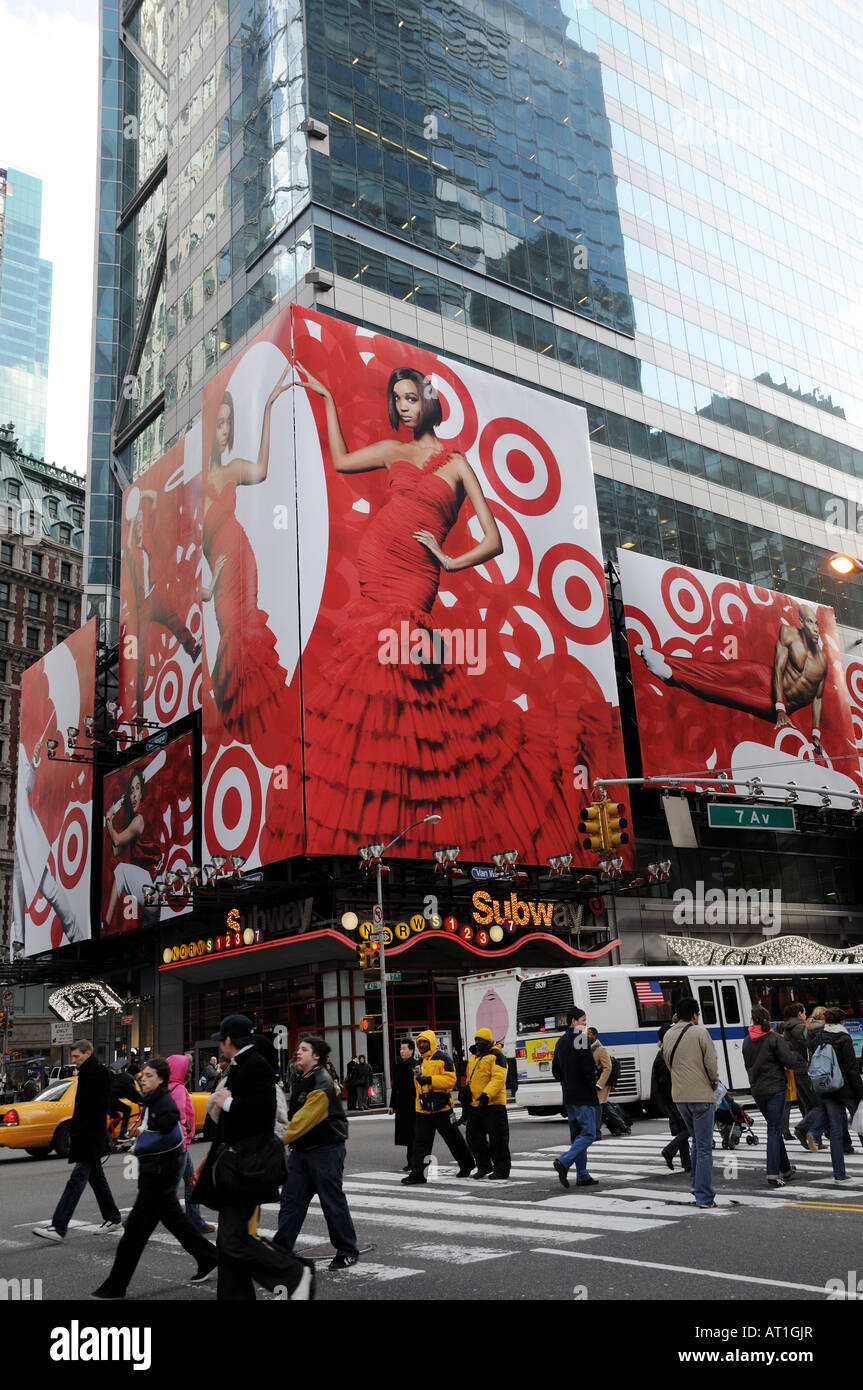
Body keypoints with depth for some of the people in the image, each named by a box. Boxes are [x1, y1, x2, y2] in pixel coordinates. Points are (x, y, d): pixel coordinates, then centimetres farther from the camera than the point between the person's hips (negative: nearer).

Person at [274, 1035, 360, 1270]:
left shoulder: (322, 1084, -21)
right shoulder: (298, 1078, 8)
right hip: (301, 1149, 8)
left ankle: (348, 1251, 15)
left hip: (326, 1150, -8)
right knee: (291, 1200, 6)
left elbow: (304, 1119, -25)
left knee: (333, 1201, 2)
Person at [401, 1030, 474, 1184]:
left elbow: (450, 1079, -18)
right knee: (420, 1141, -1)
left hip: (441, 1108, -6)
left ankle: (466, 1166, 26)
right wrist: (418, 1102, 23)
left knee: (454, 1139, 8)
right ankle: (417, 1173, -1)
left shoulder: (443, 1058, -7)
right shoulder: (420, 1062, 17)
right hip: (422, 1110, 6)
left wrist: (429, 1080, -24)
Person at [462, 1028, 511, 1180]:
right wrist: (466, 1089, 7)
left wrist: (487, 1094, -30)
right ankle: (484, 1167, 26)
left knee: (497, 1139, -3)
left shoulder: (496, 1055, -9)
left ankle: (501, 1171, 5)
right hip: (474, 1104, 8)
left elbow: (498, 1078, -19)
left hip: (493, 1104, -8)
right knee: (474, 1137, 12)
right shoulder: (473, 1057, 17)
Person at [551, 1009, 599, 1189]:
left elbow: (555, 1070, 19)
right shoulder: (581, 1038, -12)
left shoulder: (560, 1041, 14)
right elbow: (588, 1067, -18)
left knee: (577, 1135, 13)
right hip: (584, 1096, -9)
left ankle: (582, 1176, 12)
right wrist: (593, 1086, -4)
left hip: (569, 1096, 9)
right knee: (588, 1134, -7)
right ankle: (563, 1162, -21)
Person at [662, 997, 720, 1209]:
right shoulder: (700, 1032, -10)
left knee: (697, 1141, 23)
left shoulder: (668, 1036, 8)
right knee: (704, 1146, 0)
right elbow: (711, 1063, -10)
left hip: (679, 1097, 6)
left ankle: (696, 1185, 24)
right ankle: (704, 1197, 1)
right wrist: (714, 1083, 8)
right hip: (701, 1096, -6)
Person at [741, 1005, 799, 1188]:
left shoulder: (747, 1041, 6)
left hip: (757, 1090, 5)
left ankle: (786, 1169, 27)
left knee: (774, 1128, 19)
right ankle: (773, 1175, -7)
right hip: (775, 1089, -5)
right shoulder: (774, 1038, -11)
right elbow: (790, 1061, -15)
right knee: (774, 1131, -3)